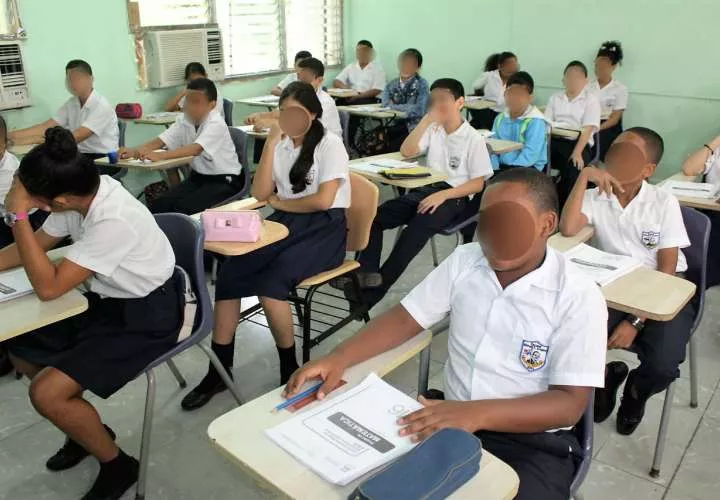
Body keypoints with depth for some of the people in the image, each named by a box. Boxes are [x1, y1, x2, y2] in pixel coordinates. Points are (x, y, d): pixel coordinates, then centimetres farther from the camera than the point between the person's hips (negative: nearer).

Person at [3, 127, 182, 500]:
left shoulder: (114, 221, -33)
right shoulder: (82, 191, -9)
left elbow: (48, 287, -26)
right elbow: (36, 246, 9)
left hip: (146, 317, -9)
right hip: (108, 300, 9)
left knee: (46, 393, -15)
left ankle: (117, 466, 10)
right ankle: (87, 429, 30)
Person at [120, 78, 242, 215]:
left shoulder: (216, 124, -18)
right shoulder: (184, 121, 2)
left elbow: (196, 149, -34)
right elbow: (161, 141, -10)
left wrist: (160, 155, -45)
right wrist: (135, 151, -29)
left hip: (224, 180, -6)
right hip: (198, 176, 6)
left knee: (184, 208, -27)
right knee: (160, 205, -14)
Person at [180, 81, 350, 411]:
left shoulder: (330, 144, -3)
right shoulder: (281, 144, 15)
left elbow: (324, 200, -15)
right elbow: (260, 194, 4)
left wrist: (278, 202, -2)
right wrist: (271, 143, -2)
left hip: (324, 228, -5)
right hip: (284, 222, 6)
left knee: (270, 282, -31)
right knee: (229, 273, -20)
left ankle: (290, 369, -11)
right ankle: (219, 369, -11)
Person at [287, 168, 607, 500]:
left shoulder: (579, 298, -14)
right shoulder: (463, 261, 0)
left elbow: (569, 404, -18)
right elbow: (405, 319, 2)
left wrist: (477, 413, -34)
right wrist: (338, 358, -15)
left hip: (533, 444, -2)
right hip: (450, 418, 3)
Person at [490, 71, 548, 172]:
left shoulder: (536, 121, -10)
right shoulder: (500, 118, 11)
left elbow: (529, 156, -19)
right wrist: (494, 169, -8)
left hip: (528, 169, -6)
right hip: (502, 167, 6)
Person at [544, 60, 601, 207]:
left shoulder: (591, 99, 7)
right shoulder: (555, 98, 19)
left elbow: (588, 129, -6)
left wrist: (577, 152, -21)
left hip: (578, 143, -3)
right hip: (554, 141, 3)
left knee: (572, 168, -33)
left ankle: (563, 207, -19)